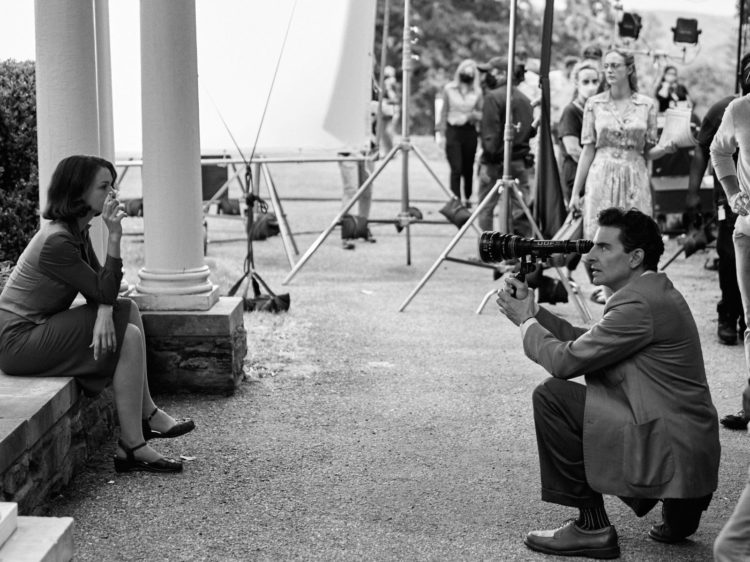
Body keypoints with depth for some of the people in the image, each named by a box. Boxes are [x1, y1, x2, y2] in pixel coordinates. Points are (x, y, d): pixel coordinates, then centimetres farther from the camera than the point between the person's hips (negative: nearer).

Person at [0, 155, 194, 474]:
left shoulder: (78, 231, 8)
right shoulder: (56, 241, -23)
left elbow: (98, 288, 6)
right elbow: (104, 292, -19)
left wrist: (104, 313, -16)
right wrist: (114, 236, -23)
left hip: (38, 328, 10)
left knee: (128, 310, 9)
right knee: (128, 337, -15)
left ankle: (146, 415, 9)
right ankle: (131, 448, -13)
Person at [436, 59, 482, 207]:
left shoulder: (477, 92, 4)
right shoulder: (449, 89, 2)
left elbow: (481, 114, 10)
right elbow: (444, 112, 6)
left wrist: (474, 115, -14)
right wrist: (442, 134, 2)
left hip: (469, 132, 2)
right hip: (453, 131, -2)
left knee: (468, 169, 7)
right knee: (456, 168, -11)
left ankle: (467, 198, 27)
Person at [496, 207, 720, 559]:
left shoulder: (640, 304, -19)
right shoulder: (655, 291, 14)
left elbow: (566, 360, -16)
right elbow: (584, 343, 19)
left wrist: (526, 322, 1)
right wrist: (534, 312, 12)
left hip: (672, 454, -10)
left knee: (552, 396, -12)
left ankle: (592, 528, -3)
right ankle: (678, 509, 20)